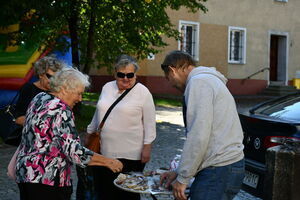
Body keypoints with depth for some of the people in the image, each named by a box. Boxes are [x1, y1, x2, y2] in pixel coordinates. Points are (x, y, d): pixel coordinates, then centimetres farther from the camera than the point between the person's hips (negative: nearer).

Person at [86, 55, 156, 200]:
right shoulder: (107, 87, 8)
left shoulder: (143, 92, -6)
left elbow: (149, 123, -5)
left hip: (130, 155, -4)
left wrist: (147, 147, -9)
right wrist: (90, 133, 22)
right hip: (104, 152, 5)